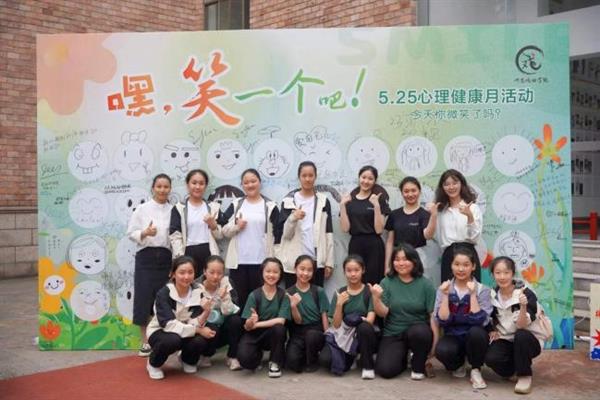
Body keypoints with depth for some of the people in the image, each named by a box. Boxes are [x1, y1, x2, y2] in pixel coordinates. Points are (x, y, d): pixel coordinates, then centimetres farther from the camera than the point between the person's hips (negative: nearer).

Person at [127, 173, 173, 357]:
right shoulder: (142, 209, 2)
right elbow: (131, 233, 0)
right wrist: (145, 233, -19)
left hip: (166, 258, 2)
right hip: (146, 258, -2)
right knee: (144, 298, -2)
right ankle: (145, 342, 10)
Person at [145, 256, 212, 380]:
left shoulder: (197, 293, -11)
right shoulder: (164, 293, -22)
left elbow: (193, 323, -16)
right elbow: (169, 324, -29)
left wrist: (205, 312, -38)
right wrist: (198, 330, -34)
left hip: (184, 332, 4)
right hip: (160, 332, -3)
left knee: (200, 341, -28)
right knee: (173, 340, -37)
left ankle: (187, 360, 9)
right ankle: (153, 364, -4)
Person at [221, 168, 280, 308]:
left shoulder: (270, 206, 3)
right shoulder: (236, 204, 9)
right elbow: (224, 230, 8)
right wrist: (236, 226, -12)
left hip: (261, 261, -2)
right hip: (238, 261, 2)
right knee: (239, 298, 7)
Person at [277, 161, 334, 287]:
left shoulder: (323, 201, 7)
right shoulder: (289, 201, 3)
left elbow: (328, 233, 6)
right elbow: (284, 233, -1)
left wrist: (329, 262, 2)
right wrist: (293, 218, -20)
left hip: (317, 262, 1)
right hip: (293, 262, -1)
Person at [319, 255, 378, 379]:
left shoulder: (369, 291, -1)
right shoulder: (340, 293, 4)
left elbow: (370, 320, -9)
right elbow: (336, 325, -2)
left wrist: (358, 320, -24)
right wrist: (339, 304, -14)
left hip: (365, 336, -1)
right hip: (344, 336, 1)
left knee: (364, 327, -36)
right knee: (324, 359, -26)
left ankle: (368, 366, -12)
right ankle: (349, 358, 8)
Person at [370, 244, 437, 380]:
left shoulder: (425, 284, -4)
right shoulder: (386, 283, 0)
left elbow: (433, 316, -7)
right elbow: (383, 313, -6)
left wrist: (435, 346, -12)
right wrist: (376, 298, -26)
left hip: (418, 332, -1)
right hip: (393, 335, 1)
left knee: (418, 332, -36)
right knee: (385, 370, -19)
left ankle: (418, 366, -4)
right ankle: (402, 357, 18)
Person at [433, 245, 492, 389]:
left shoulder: (482, 290, -5)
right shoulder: (444, 289, -1)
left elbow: (479, 321, -19)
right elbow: (442, 321, -12)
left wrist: (472, 294, -22)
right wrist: (445, 295, -19)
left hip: (474, 337, -1)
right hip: (453, 336, 1)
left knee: (476, 332, -36)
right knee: (442, 350, -33)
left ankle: (475, 371, -8)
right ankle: (458, 365, 5)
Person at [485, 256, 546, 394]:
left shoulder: (526, 294, -18)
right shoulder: (492, 295, -4)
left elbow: (521, 326, -26)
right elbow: (490, 320, 14)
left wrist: (523, 307, -43)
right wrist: (492, 330, -6)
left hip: (529, 340, -3)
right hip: (505, 340, 3)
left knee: (521, 335, -37)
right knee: (491, 358, -27)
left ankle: (525, 375, -14)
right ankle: (513, 369, 8)